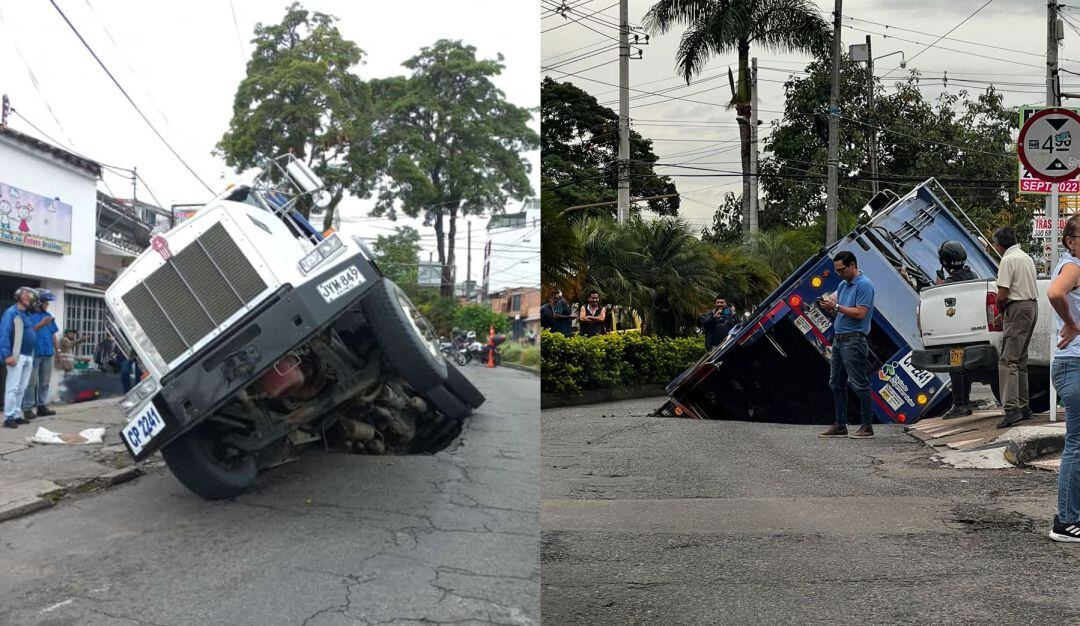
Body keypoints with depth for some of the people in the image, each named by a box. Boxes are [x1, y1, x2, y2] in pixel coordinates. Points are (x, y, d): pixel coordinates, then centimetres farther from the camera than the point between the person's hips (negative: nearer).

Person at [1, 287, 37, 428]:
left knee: (21, 388, 10)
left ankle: (16, 415, 15)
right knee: (13, 388, -7)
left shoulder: (27, 314, 18)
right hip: (17, 356, -8)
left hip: (28, 356, 8)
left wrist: (32, 356, 11)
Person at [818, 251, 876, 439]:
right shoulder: (843, 285, 16)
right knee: (837, 383, 10)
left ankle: (867, 426, 3)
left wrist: (836, 306, -18)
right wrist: (829, 306, 0)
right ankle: (840, 425, 16)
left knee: (860, 385, -4)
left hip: (853, 340, -9)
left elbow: (860, 313, -20)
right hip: (838, 339, 9)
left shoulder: (864, 285, -11)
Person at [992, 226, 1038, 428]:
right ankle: (1023, 406, 17)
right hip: (1032, 306, 10)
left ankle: (1011, 408, -23)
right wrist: (1005, 307, 17)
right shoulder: (1027, 257, 18)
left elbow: (1002, 295, -16)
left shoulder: (1008, 260, -12)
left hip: (1017, 309, -10)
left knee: (1008, 360, -13)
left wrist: (1000, 308, 4)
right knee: (1020, 361, 14)